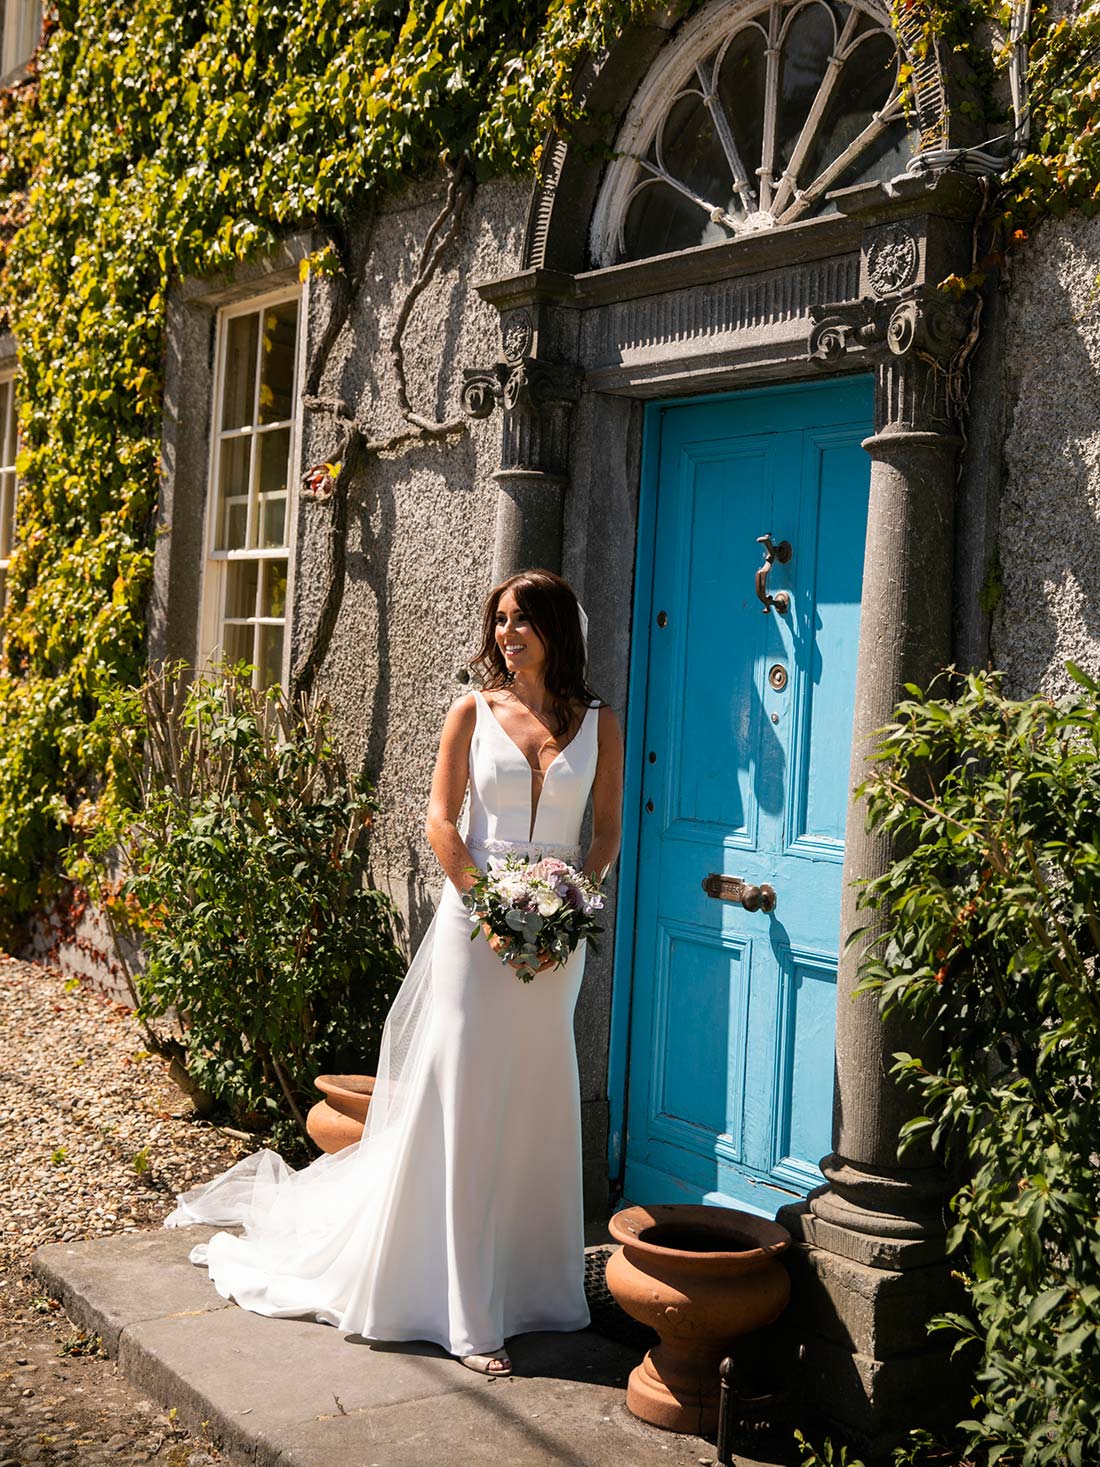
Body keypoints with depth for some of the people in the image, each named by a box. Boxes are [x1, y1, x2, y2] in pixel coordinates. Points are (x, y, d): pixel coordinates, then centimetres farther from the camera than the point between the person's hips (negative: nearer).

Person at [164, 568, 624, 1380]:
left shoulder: (598, 722, 5)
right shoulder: (474, 712, 2)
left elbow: (607, 832, 7)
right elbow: (441, 821, -2)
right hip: (475, 914, -2)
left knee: (538, 1104, 9)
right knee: (461, 1104, -1)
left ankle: (529, 1285, 24)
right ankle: (467, 1316, 7)